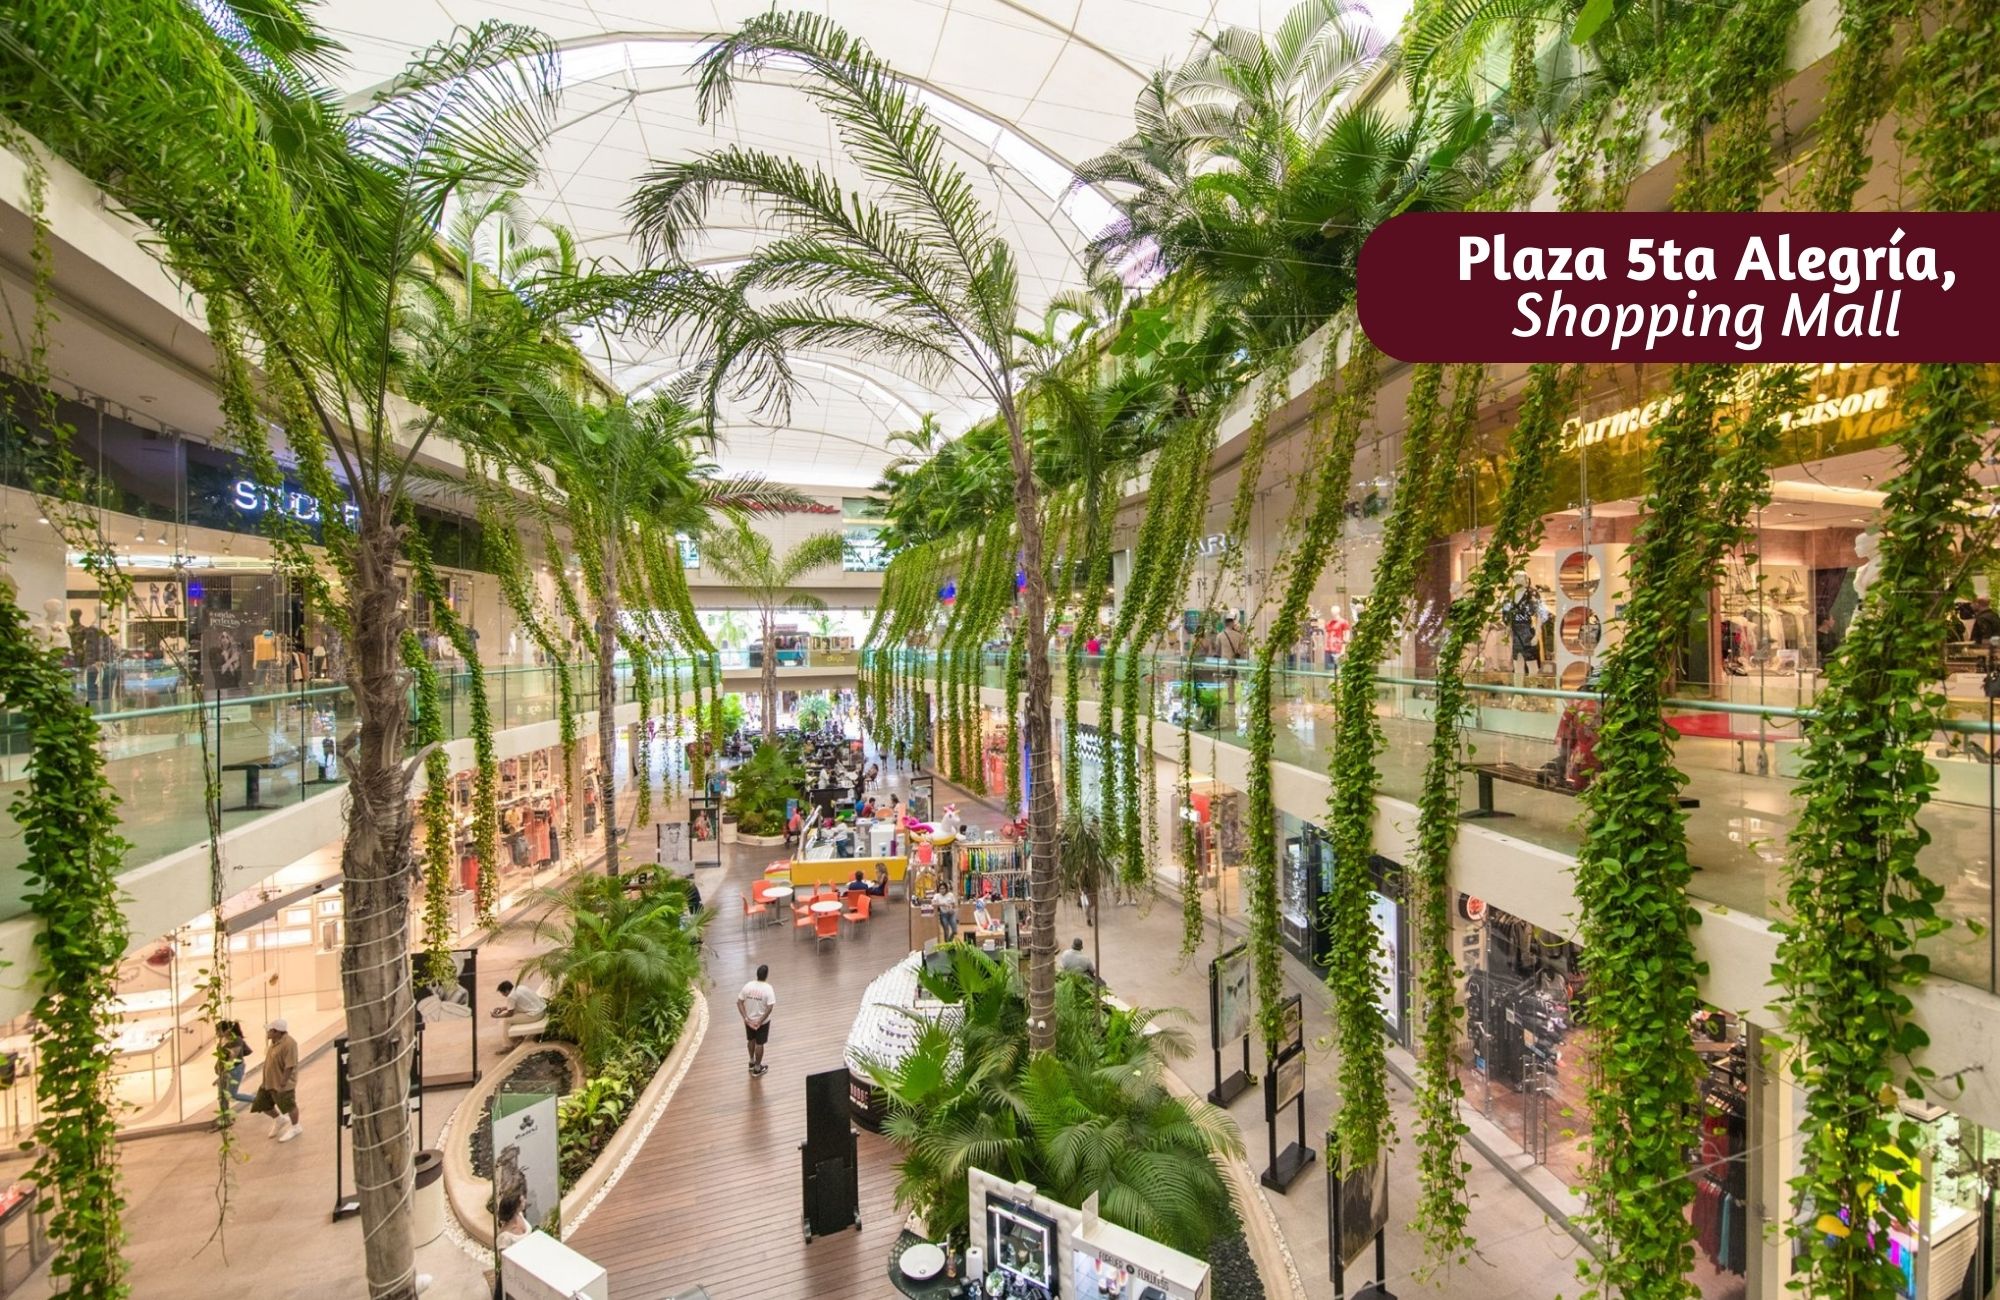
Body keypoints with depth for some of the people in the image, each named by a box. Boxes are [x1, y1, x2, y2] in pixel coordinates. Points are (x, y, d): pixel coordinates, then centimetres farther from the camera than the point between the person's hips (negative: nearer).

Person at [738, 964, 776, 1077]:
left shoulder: (748, 986, -10)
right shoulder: (768, 988, -22)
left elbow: (739, 1002, -9)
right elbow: (770, 1007, -26)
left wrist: (745, 1018, -10)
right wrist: (760, 1021, -18)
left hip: (749, 1020, 4)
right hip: (763, 1021, -4)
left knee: (752, 1040, 26)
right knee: (759, 1044, 13)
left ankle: (752, 1062, 45)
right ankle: (757, 1068, 27)